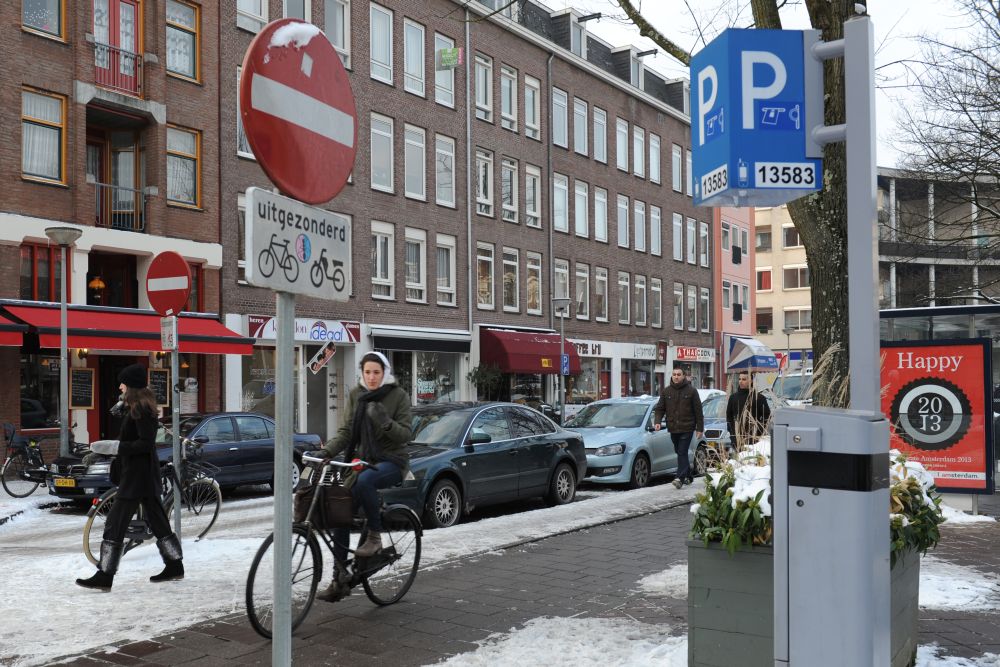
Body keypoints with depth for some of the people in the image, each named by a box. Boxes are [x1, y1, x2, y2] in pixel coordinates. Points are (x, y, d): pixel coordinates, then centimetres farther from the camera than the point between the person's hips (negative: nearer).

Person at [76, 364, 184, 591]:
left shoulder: (140, 409, -16)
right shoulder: (143, 406, 14)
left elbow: (146, 443, -23)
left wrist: (115, 447, -24)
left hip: (137, 476, -11)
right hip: (146, 475, 11)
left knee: (115, 524, -7)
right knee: (158, 521, 15)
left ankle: (104, 576, -5)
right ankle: (174, 566, 23)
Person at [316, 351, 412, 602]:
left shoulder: (399, 396, -5)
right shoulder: (356, 395, 7)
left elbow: (406, 434, -9)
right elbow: (346, 431, 4)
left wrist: (386, 423, -27)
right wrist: (327, 450, -12)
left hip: (391, 460, -5)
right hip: (362, 459, 5)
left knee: (364, 480, -38)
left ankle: (375, 537, -17)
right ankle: (340, 580, 0)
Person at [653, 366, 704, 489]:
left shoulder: (691, 390, -2)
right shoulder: (666, 391, 7)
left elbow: (698, 411, 0)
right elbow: (660, 408, 8)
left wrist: (700, 428, -4)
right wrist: (657, 421, -10)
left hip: (687, 428, -4)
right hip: (673, 429, 4)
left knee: (682, 453, -11)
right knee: (680, 453, 12)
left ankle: (680, 478, -15)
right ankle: (688, 476, 25)